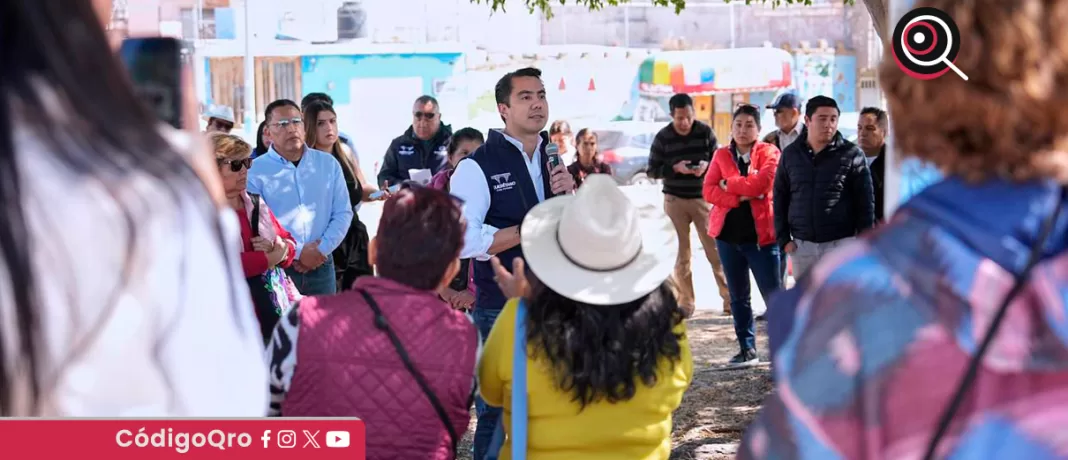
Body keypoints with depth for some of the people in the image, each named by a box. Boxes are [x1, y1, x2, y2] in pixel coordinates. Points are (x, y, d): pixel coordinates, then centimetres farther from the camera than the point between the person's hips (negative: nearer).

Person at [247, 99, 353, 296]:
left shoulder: (328, 163, 9)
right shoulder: (255, 171, -4)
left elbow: (343, 212, 6)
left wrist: (322, 249, -8)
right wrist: (298, 252, -15)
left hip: (321, 267, 3)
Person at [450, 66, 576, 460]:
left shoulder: (554, 160, 10)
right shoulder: (478, 167, -11)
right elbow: (464, 241, -21)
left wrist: (570, 195, -8)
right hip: (502, 310, -6)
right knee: (499, 412, 1)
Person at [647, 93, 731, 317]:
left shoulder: (705, 132, -2)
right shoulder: (663, 137, -3)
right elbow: (652, 170, -1)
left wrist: (706, 165, -18)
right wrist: (675, 168, -18)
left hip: (703, 198, 0)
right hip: (675, 200, 0)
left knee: (715, 249, -1)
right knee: (681, 253, 6)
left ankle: (729, 298, 5)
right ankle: (686, 302, 13)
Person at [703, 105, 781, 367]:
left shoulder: (768, 153, -2)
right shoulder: (721, 155, 9)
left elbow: (763, 182, -19)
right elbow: (709, 191, -2)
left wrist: (729, 183, -8)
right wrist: (740, 197, -16)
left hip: (761, 235, -4)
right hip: (728, 235, 5)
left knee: (773, 294, -5)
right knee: (738, 296, 11)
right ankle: (747, 349, 20)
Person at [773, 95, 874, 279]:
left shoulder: (851, 154, -3)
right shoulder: (791, 154, 5)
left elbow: (865, 202, -3)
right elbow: (780, 199, 9)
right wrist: (783, 238, 2)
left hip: (841, 244, -3)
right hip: (802, 245, 3)